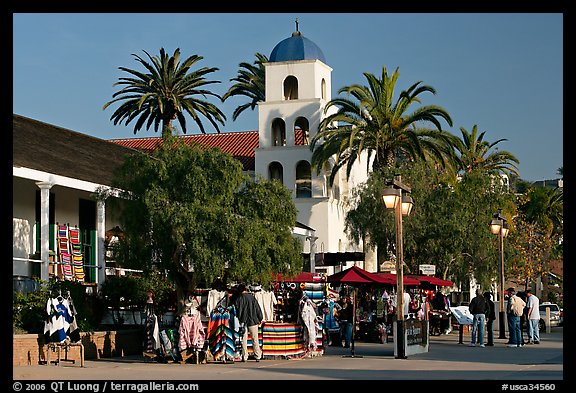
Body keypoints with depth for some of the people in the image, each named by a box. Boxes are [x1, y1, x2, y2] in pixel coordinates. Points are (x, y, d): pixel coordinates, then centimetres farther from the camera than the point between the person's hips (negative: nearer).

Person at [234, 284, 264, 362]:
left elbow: (237, 311, -2)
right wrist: (261, 318, 12)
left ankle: (244, 357, 3)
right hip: (253, 321, 0)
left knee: (244, 340, 5)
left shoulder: (239, 299, -3)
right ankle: (258, 356, 4)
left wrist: (238, 321, 7)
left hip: (243, 322, 0)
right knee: (255, 339, 5)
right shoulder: (252, 297, 0)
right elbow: (258, 308, 3)